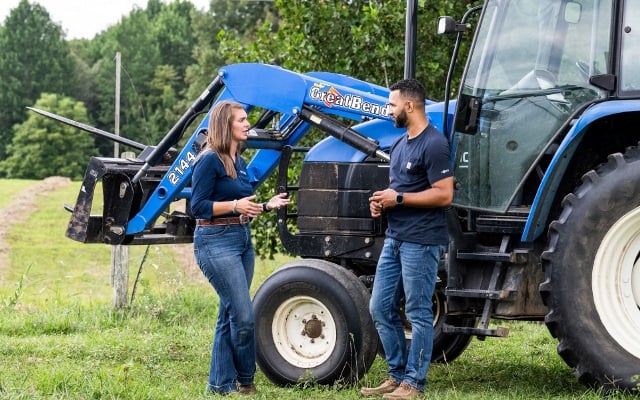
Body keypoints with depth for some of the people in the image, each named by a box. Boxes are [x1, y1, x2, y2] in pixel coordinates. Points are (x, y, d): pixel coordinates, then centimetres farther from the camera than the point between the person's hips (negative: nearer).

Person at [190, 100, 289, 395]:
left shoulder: (239, 162, 15)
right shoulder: (210, 160, -10)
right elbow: (198, 206, -15)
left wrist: (267, 205, 8)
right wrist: (235, 206, -25)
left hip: (242, 239, 9)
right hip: (216, 241, -9)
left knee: (230, 316, 10)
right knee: (243, 316, -11)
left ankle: (221, 383, 16)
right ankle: (245, 381, 3)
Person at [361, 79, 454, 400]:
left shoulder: (434, 145, -13)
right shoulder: (399, 145, 16)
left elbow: (444, 195, -19)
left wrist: (398, 198, -17)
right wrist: (381, 201, 6)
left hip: (421, 241, -10)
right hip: (394, 238, 10)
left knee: (418, 314, -2)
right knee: (381, 309, 10)